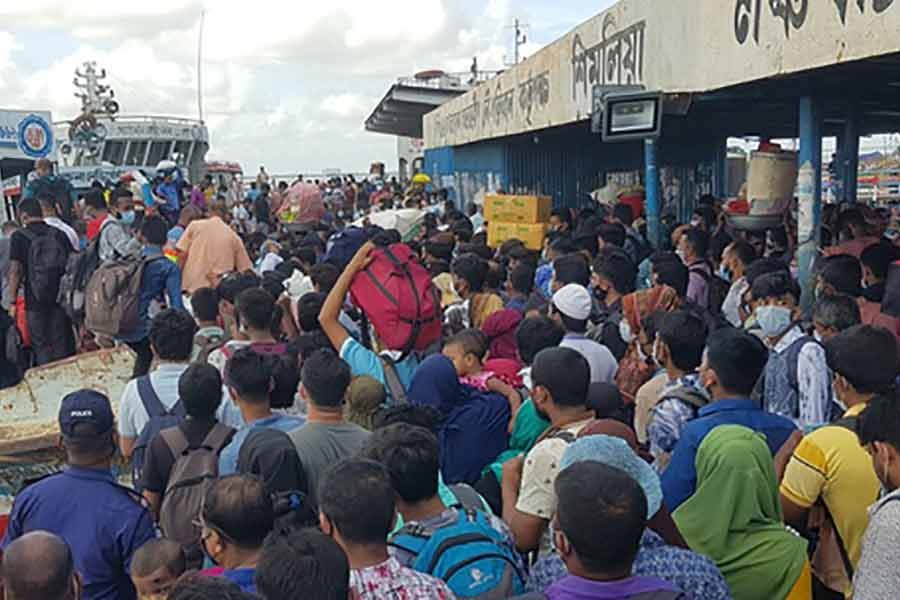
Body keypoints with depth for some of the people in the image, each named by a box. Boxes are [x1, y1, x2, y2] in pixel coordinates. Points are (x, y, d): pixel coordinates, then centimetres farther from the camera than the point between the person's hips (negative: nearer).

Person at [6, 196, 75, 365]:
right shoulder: (59, 234, 4)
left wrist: (12, 301, -5)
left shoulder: (19, 237, -6)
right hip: (61, 298, 3)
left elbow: (15, 270, -10)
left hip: (35, 301, -3)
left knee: (41, 346, 7)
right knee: (61, 346, 10)